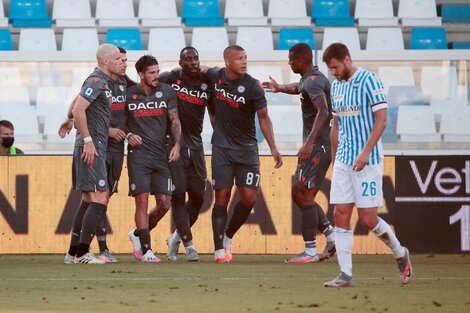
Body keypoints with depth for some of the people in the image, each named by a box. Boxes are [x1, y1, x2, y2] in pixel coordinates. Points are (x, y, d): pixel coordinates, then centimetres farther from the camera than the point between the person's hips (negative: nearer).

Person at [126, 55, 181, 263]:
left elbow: (174, 121, 5)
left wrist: (177, 145, -8)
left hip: (161, 155, 3)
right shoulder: (129, 94, 2)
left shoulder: (166, 92, 6)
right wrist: (128, 135, -7)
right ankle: (146, 250, -5)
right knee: (142, 201, -10)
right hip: (138, 154, -3)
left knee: (164, 204, 0)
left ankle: (138, 234, 24)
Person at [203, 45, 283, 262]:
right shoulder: (216, 76, -2)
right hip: (222, 147, 1)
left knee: (249, 198, -6)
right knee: (222, 198, -4)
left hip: (247, 149, -1)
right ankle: (219, 249, 1)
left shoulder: (253, 87, -10)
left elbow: (264, 118, -4)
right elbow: (202, 71, 24)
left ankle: (228, 237, 18)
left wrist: (273, 148, -9)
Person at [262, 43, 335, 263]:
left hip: (317, 147, -10)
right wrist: (281, 88, 57)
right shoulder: (309, 80, 15)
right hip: (314, 147, 10)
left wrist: (309, 143, -39)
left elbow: (322, 111, -32)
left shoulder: (313, 82, -17)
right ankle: (332, 237, 13)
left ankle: (310, 251, -6)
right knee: (298, 194, 12)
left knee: (305, 196, -8)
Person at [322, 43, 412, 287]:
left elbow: (381, 120, -14)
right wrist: (334, 157, 19)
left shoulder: (369, 81, -10)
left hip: (367, 161, -7)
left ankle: (400, 254, 19)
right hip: (343, 161, 7)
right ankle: (345, 274, -1)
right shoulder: (336, 86, 12)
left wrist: (366, 152, -20)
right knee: (341, 215, -2)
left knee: (368, 219, -6)